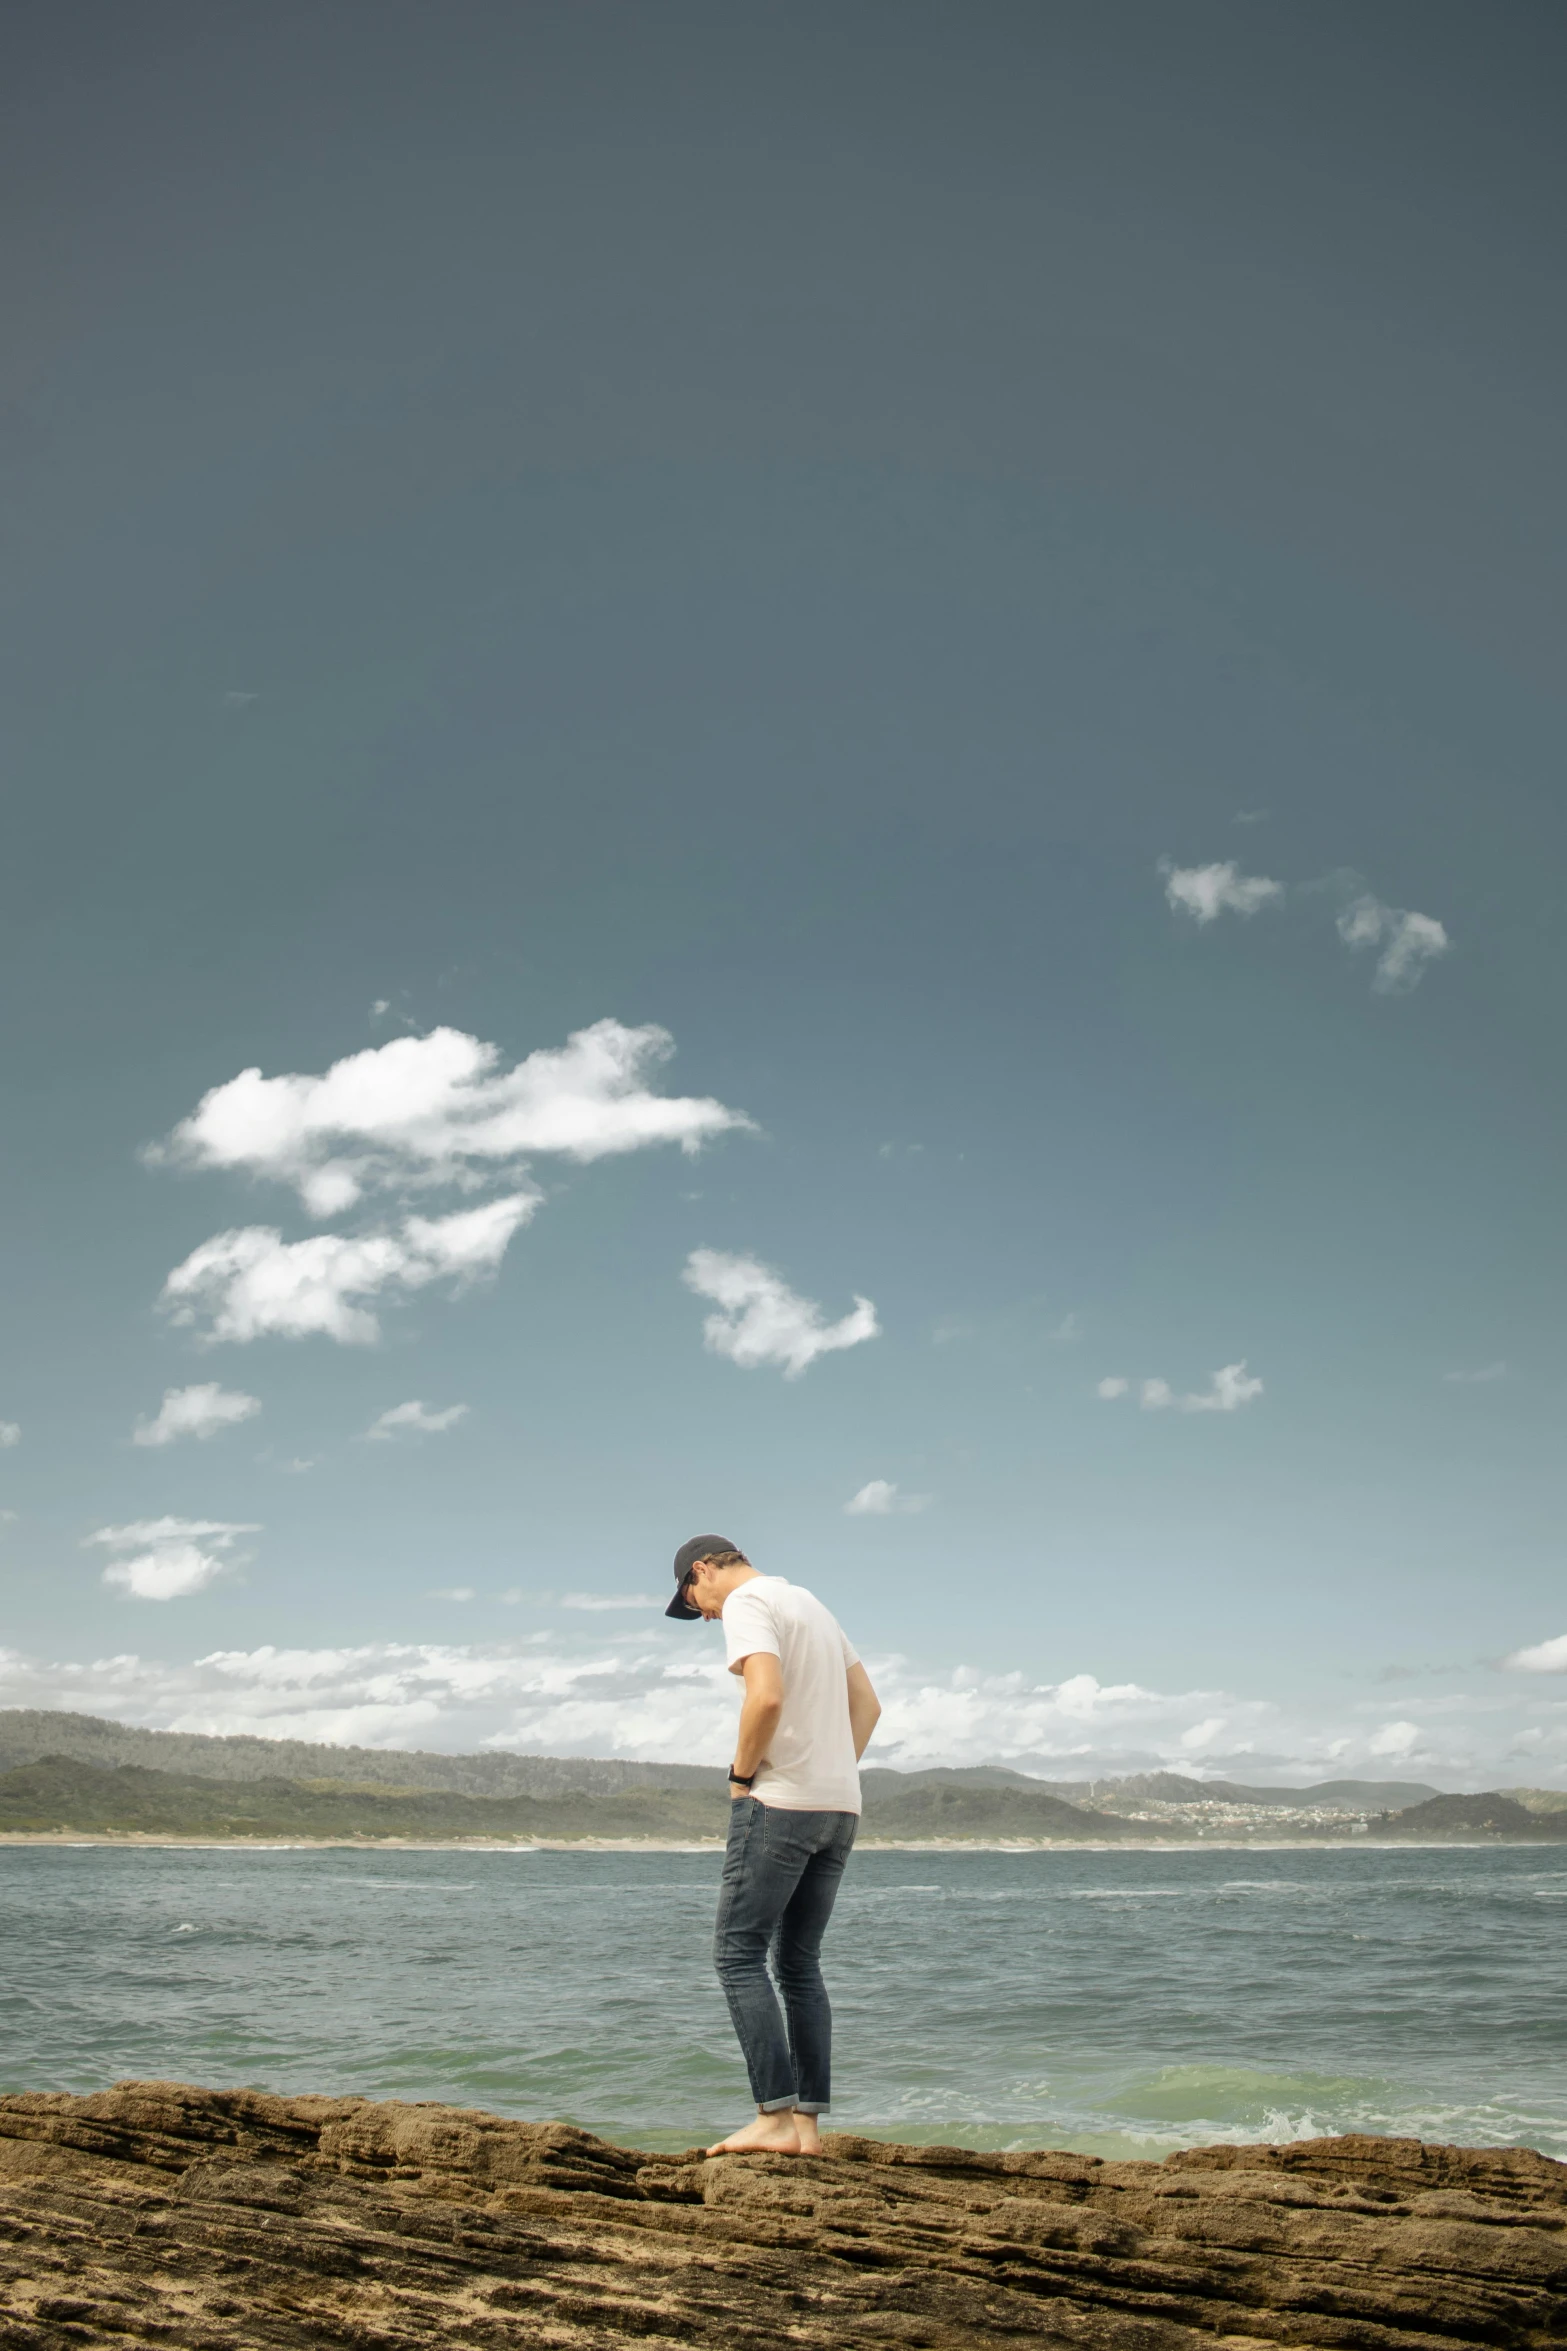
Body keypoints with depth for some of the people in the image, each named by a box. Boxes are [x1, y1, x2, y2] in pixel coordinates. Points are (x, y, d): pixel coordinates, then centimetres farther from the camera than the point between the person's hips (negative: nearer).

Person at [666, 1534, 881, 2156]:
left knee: (738, 1953, -3)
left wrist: (741, 1773, -10)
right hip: (840, 1806, 9)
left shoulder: (746, 1603, -7)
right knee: (799, 1962, 11)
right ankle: (809, 2124, 9)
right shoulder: (810, 1603, 21)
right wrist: (833, 1777, 16)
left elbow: (767, 1695, -24)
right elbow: (868, 1703, 22)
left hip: (779, 1802, -9)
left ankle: (776, 2118, -7)